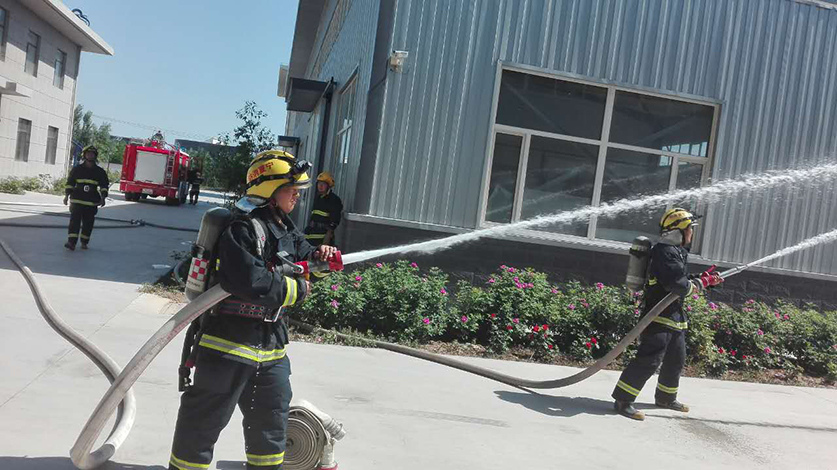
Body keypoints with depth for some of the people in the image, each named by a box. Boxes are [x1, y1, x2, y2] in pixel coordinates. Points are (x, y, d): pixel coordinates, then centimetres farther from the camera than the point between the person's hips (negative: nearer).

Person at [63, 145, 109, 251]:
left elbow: (104, 186, 6)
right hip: (77, 200, -1)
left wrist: (103, 198, -6)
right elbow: (70, 183, 8)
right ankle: (71, 242, -14)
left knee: (88, 223, 6)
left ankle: (84, 243, 18)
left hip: (92, 202, 1)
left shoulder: (100, 172, 7)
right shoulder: (77, 169, 6)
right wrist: (66, 196, 1)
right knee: (75, 220, -9)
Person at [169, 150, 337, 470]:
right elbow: (251, 281, -30)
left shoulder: (286, 230, 11)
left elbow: (302, 256, 29)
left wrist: (319, 256, 6)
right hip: (230, 341, -9)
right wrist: (296, 290, -17)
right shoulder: (244, 228, -19)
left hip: (270, 345, 9)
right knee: (206, 419, 4)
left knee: (272, 416, 21)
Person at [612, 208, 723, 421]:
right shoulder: (664, 252, -17)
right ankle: (622, 400, -12)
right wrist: (702, 282, -10)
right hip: (658, 316, -11)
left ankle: (666, 397, 38)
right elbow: (678, 285, -25)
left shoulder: (677, 252, 17)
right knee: (649, 359, -15)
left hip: (675, 317, 11)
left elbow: (684, 281, 23)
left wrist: (706, 279, 12)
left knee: (676, 360, 21)